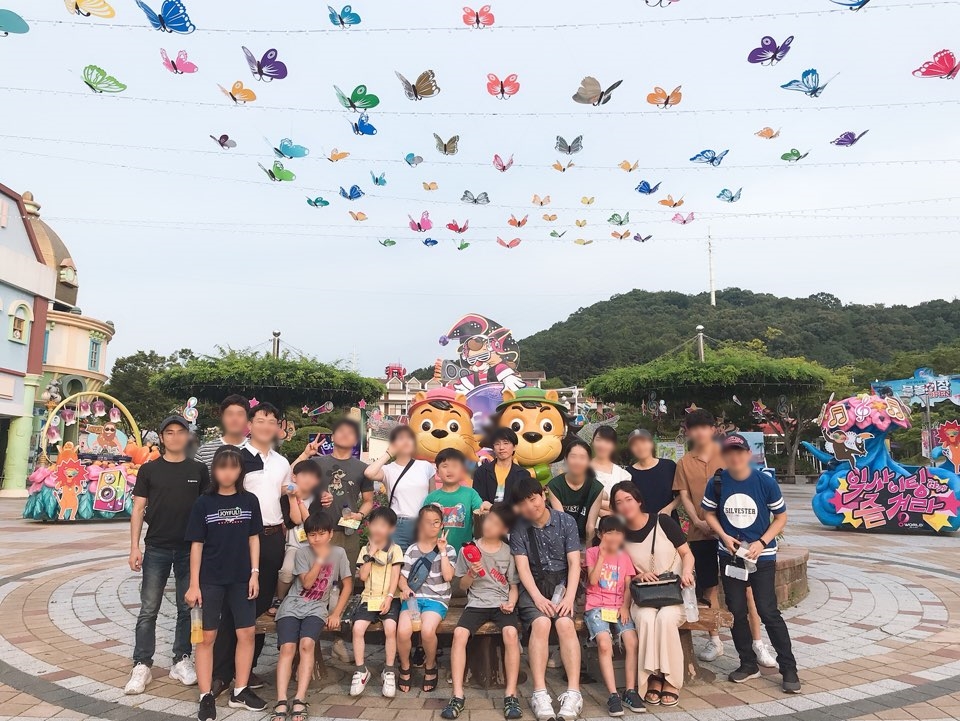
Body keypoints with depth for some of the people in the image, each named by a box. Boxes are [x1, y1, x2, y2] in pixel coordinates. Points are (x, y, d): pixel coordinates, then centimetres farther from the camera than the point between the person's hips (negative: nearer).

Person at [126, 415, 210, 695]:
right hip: (156, 548, -1)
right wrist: (135, 547, -5)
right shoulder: (149, 470, 2)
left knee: (187, 608, 8)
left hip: (190, 549, 1)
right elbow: (138, 509, 2)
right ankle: (142, 666, 12)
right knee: (148, 610, 3)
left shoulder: (199, 470, 4)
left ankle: (181, 661, 19)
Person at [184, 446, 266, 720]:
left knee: (247, 634, 6)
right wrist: (194, 584, -6)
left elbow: (253, 538, 6)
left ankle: (240, 691, 20)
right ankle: (206, 697, 15)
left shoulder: (249, 501, 1)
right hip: (210, 580, -2)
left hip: (241, 579, 2)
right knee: (206, 637, 4)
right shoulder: (203, 503, -5)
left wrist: (254, 573, -1)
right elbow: (197, 545, -3)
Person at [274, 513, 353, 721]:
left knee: (306, 644, -28)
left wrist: (336, 613, -5)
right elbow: (307, 583, -11)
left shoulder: (339, 553, -1)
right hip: (292, 605, 1)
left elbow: (348, 585, 2)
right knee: (287, 647, -23)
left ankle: (299, 701, -27)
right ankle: (281, 703, -25)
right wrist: (320, 559, -19)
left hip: (317, 608, 0)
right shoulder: (302, 552, -3)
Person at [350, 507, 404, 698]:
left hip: (389, 598, -2)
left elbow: (395, 576, -4)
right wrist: (371, 553, -7)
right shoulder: (365, 550, 10)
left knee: (390, 628, -28)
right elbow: (362, 576, -2)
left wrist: (389, 598, -15)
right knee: (357, 628, -23)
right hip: (369, 597, 3)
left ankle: (389, 672, -11)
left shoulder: (395, 549, 4)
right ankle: (361, 671, -5)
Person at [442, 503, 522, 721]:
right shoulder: (468, 549, 6)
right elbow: (463, 586, 10)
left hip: (501, 604, -1)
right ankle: (458, 695, -22)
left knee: (511, 633, -32)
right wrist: (472, 573, -10)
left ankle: (511, 695, -22)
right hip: (476, 603, 1)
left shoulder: (509, 552, 6)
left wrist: (511, 602, -11)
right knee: (459, 633, -28)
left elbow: (513, 586, 9)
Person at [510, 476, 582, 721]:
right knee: (541, 622, -29)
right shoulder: (519, 528, 1)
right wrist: (537, 597, -20)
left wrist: (569, 596, -15)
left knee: (565, 622, -29)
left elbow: (574, 562, -2)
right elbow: (523, 567, -5)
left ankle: (573, 692, -27)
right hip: (533, 584, 0)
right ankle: (540, 693, -28)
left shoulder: (566, 521, 1)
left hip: (561, 581, 0)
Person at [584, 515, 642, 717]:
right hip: (596, 607, -3)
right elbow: (592, 581, -7)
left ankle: (631, 691, -13)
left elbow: (628, 587, 9)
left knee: (632, 642, -24)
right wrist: (602, 555, -10)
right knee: (604, 644, -29)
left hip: (619, 607, 3)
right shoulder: (592, 552, 5)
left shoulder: (625, 556, 14)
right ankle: (613, 695, -24)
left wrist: (625, 606, -8)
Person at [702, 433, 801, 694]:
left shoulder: (765, 482, -12)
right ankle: (748, 664, 25)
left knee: (768, 611, -5)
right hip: (730, 555, 3)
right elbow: (709, 513, 7)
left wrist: (762, 542, -15)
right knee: (736, 612, 9)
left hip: (762, 556, -3)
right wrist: (724, 536, -10)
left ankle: (789, 668, 10)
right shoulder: (716, 483, -6)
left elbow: (781, 517, -3)